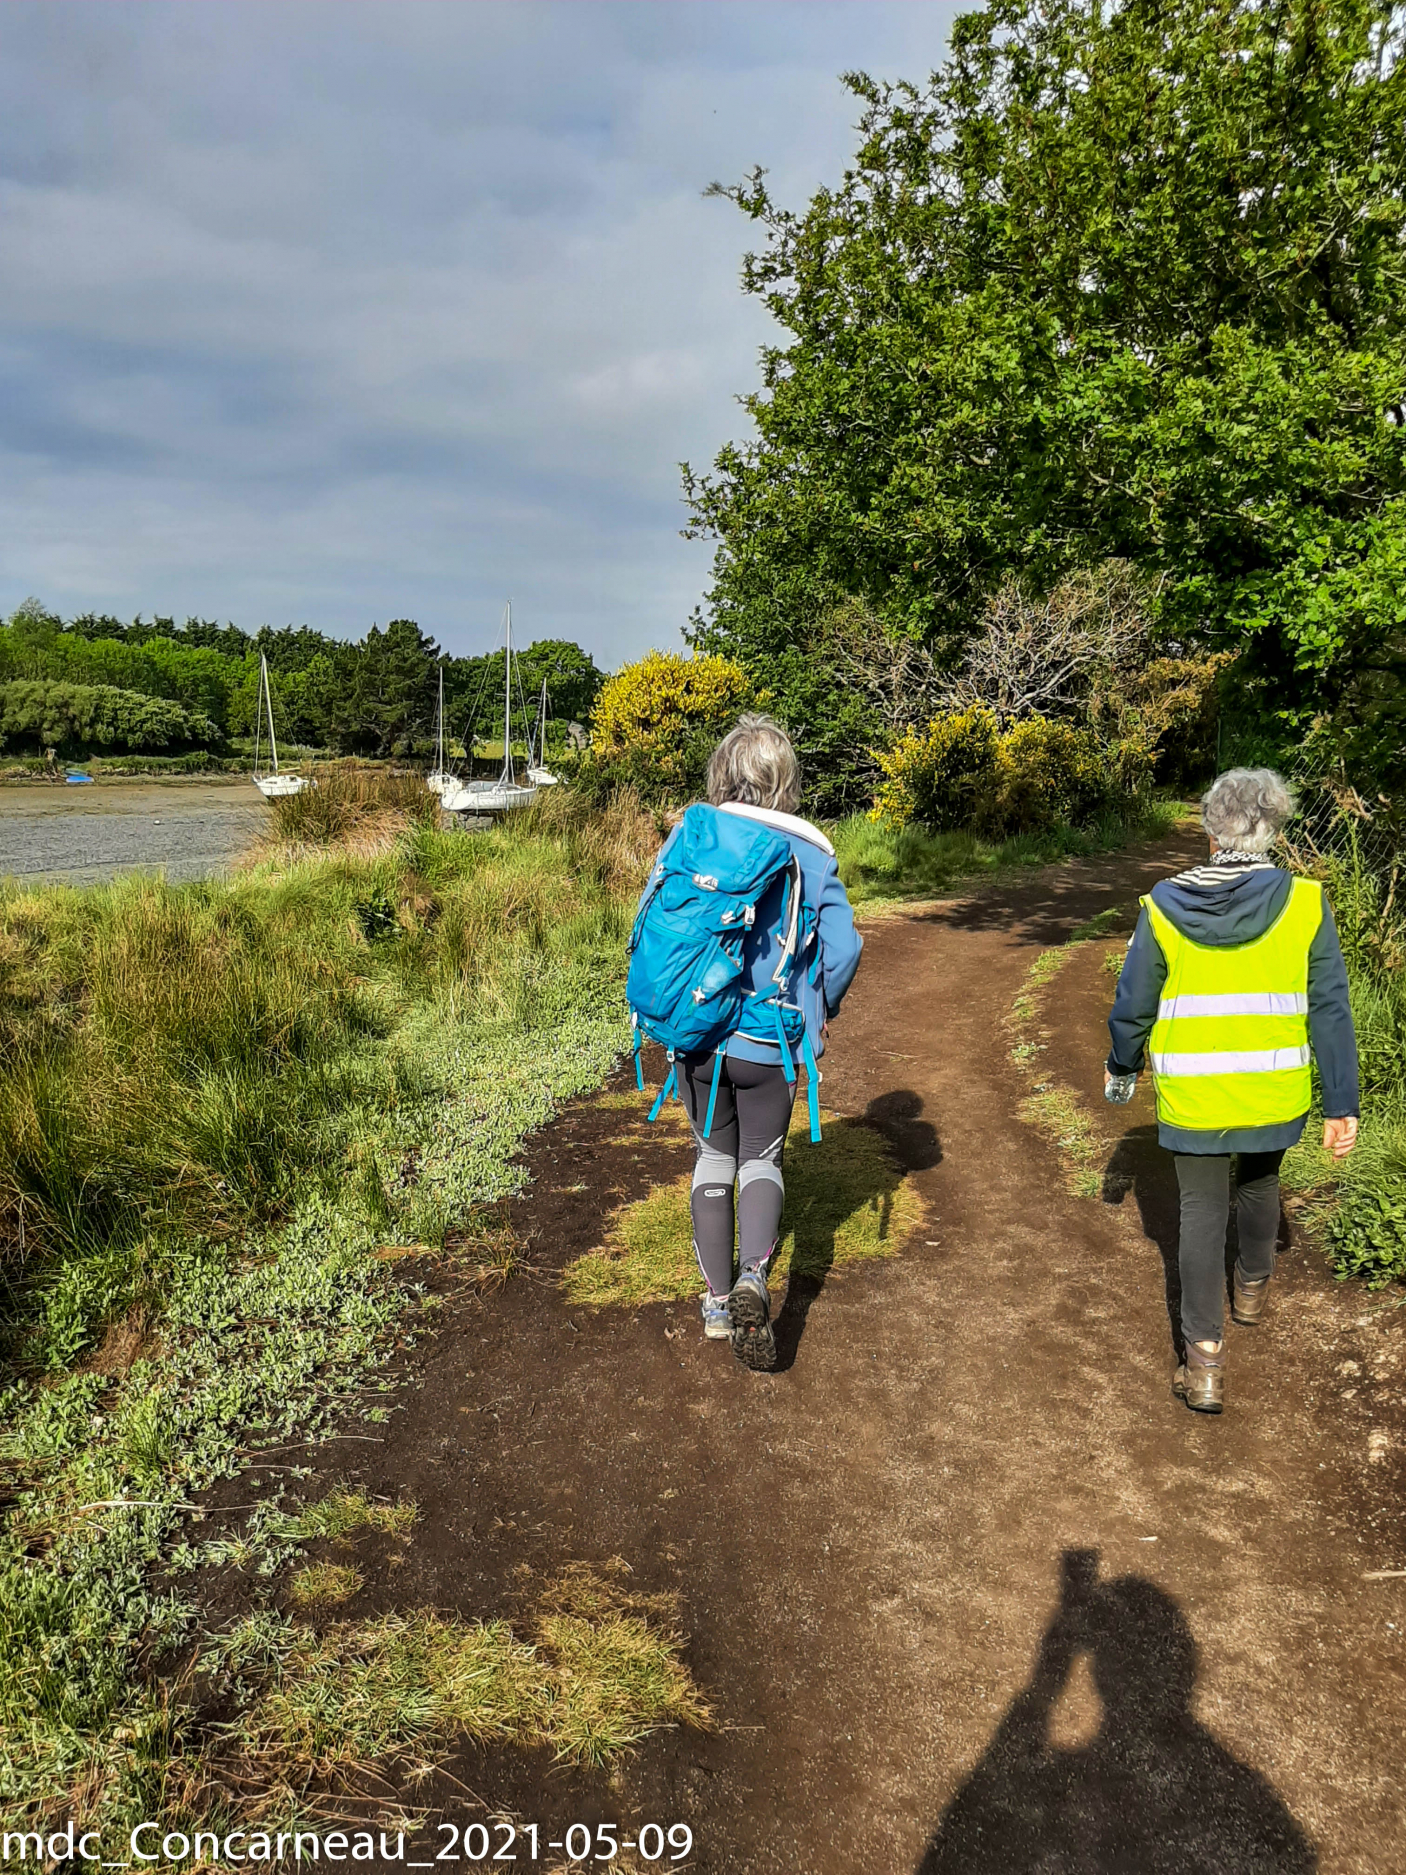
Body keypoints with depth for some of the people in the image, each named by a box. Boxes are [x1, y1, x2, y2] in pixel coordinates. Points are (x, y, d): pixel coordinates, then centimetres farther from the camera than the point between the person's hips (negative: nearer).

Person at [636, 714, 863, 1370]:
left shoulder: (687, 837, -4)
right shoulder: (808, 855, -7)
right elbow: (843, 948, -13)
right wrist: (818, 1011, 5)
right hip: (769, 1043, -1)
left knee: (713, 1157, 20)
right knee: (762, 1160, 16)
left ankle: (717, 1299, 23)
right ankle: (753, 1278, -8)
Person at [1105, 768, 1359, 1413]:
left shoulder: (1163, 907, -9)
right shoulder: (1304, 903, -10)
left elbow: (1133, 1003, 0)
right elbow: (1330, 1011, -8)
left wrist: (1121, 1067, 17)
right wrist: (1342, 1106, -1)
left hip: (1191, 1095, -1)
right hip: (1273, 1093, 1)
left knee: (1202, 1210, 11)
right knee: (1259, 1184, 28)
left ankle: (1204, 1357, 8)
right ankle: (1252, 1287, 51)